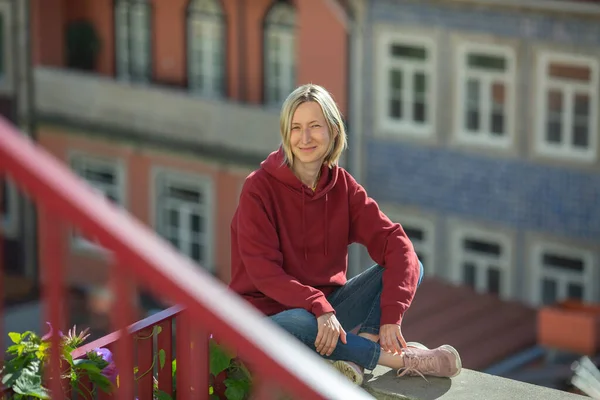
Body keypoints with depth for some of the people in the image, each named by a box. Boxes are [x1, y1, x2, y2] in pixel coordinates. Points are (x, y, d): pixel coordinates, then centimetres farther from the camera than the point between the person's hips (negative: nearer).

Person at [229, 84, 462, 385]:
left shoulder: (343, 186, 1)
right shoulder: (259, 188, -11)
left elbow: (396, 244, -10)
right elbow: (263, 271, -19)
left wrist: (391, 315, -26)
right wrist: (319, 309, -33)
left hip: (329, 306, 5)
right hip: (271, 312, -5)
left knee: (408, 267, -12)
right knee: (298, 326, -40)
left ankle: (355, 355, -31)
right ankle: (399, 358, -23)